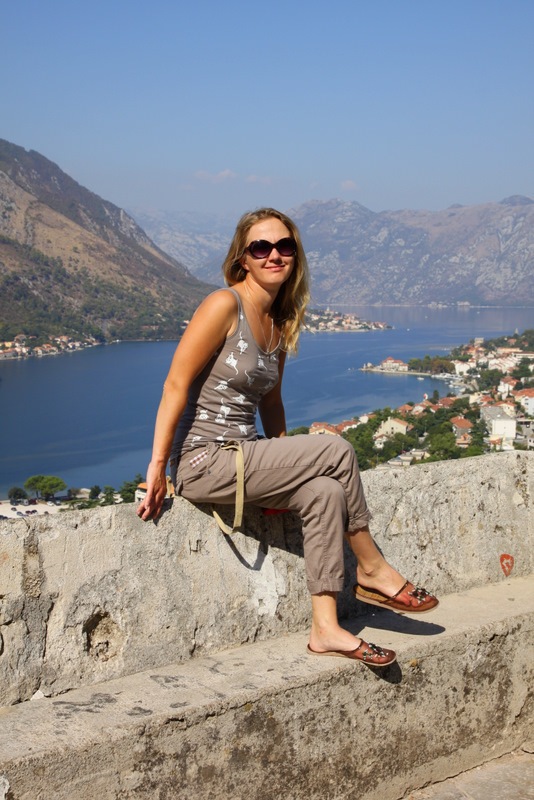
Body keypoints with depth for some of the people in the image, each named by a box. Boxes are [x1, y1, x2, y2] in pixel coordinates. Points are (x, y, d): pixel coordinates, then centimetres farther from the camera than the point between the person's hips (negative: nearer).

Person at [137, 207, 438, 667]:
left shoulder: (281, 324, 11)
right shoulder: (224, 305, -13)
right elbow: (176, 384, -15)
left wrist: (287, 468, 15)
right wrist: (158, 466, -18)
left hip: (244, 458, 8)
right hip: (202, 462, -7)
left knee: (324, 492, -16)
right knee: (337, 451, -15)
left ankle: (325, 629, -10)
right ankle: (372, 570, 3)